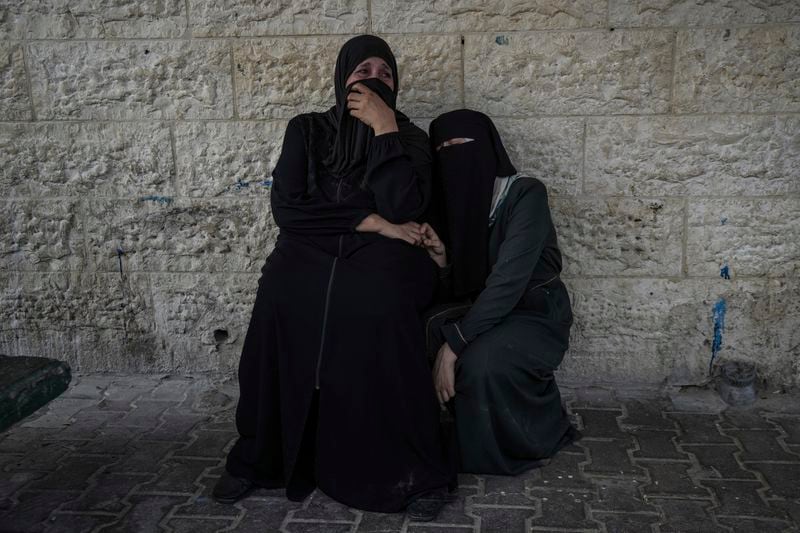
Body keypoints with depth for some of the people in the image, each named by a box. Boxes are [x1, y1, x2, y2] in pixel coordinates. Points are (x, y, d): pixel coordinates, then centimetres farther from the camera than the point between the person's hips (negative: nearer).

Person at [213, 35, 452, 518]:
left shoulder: (409, 137, 9)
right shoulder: (307, 129, 10)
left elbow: (402, 207, -10)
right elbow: (287, 208, -3)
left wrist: (385, 127, -10)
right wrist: (369, 221, -6)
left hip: (379, 256, -1)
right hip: (309, 252, 2)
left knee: (381, 297, -28)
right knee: (283, 292, -23)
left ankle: (417, 472, -12)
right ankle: (260, 456, -3)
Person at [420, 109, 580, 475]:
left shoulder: (525, 194, -20)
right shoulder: (453, 202, 0)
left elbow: (509, 279, -29)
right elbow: (460, 290, 4)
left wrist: (454, 342, -31)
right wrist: (441, 261, -18)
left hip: (536, 315, -6)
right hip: (486, 311, 7)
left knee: (481, 362, -33)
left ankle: (533, 439, -1)